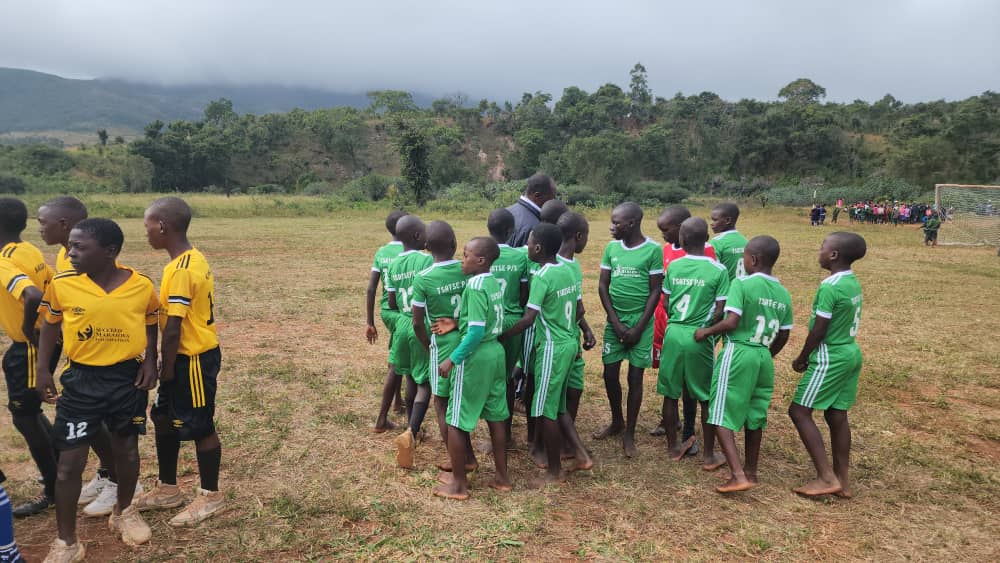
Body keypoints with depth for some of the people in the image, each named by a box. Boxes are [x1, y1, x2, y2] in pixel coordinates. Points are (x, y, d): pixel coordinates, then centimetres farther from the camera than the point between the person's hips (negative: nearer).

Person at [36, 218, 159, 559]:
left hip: (127, 378, 0)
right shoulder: (62, 285, -10)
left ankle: (124, 512, 40)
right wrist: (42, 370, 0)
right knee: (69, 461, 2)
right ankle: (66, 542, 19)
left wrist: (150, 361, -6)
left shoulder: (141, 286, -11)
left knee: (127, 450, 15)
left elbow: (151, 325, 6)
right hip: (80, 380, 0)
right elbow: (50, 326, 6)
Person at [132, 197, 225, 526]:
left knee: (198, 427, 4)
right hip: (190, 355, 10)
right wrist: (169, 363, 17)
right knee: (164, 418, 20)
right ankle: (168, 489, 35)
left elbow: (173, 328, -22)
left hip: (193, 359, -10)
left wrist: (166, 366, -12)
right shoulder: (193, 259, 7)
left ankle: (211, 497, 20)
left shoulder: (180, 271, -23)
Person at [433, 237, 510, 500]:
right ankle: (502, 476, 25)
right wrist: (458, 322, 14)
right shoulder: (495, 283, 7)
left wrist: (453, 359, -18)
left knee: (456, 422, 4)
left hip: (475, 357, -9)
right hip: (495, 352, 9)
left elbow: (476, 331, -23)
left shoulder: (475, 285, -19)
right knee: (496, 417, 16)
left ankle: (459, 483, 13)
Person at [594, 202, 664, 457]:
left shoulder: (653, 250, -9)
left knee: (635, 377, 1)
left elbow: (655, 291, -7)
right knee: (610, 374, 6)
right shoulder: (611, 248, 2)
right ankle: (617, 422, 30)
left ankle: (629, 434, 14)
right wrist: (616, 323, -5)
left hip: (640, 321, -3)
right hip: (615, 320, 4)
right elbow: (602, 286, 4)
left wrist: (638, 328, -10)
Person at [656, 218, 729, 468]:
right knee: (707, 398, 10)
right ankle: (709, 455, 19)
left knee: (671, 394, 13)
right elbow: (720, 312, -9)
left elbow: (666, 304, 6)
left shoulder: (673, 267, -1)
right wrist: (705, 327, 10)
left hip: (673, 334, 3)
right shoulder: (718, 270, -9)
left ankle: (673, 447, 27)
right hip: (699, 338, -3)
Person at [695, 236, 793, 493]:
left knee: (722, 417, 0)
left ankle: (738, 475, -9)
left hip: (738, 354, -7)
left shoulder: (742, 284, -12)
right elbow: (783, 336, 11)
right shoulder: (783, 293, 8)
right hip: (764, 357, 7)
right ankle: (751, 472, 28)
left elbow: (732, 322, -21)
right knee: (755, 417, 17)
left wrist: (706, 332, -6)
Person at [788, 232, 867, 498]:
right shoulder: (853, 283, 8)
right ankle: (842, 480, 20)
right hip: (850, 353, 9)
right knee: (837, 416, 14)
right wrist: (810, 356, 16)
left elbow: (818, 331, -18)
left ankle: (827, 478, -2)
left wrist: (801, 359, -4)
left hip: (830, 358, -9)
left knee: (799, 411, -2)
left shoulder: (829, 287, -21)